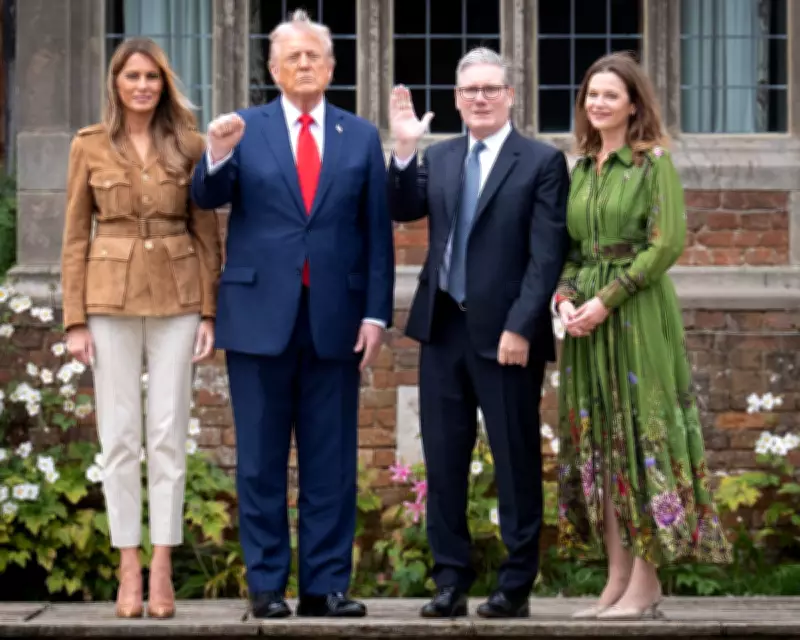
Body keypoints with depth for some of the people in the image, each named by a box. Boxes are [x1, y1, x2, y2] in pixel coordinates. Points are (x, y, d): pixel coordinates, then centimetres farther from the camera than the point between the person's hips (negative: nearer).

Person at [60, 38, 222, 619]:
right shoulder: (89, 147, 3)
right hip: (111, 300, 0)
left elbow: (208, 233, 5)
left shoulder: (189, 146, 3)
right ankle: (129, 568, 9)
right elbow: (76, 237, 3)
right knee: (120, 435, 2)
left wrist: (209, 313, -2)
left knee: (169, 434, 0)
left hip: (176, 300, 0)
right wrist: (75, 320, -2)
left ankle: (162, 569, 7)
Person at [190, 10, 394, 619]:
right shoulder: (244, 129, 5)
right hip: (261, 314, -1)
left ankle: (326, 584, 11)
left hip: (335, 317, 1)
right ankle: (267, 585, 10)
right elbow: (209, 198, -6)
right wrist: (217, 157, -27)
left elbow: (377, 233, 6)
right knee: (261, 460, 3)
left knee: (331, 460, 5)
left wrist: (376, 313, -1)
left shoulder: (362, 137, 8)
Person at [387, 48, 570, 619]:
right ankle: (451, 580, 16)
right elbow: (402, 210, 1)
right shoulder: (439, 157, 11)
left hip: (505, 333, -5)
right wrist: (404, 149, -10)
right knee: (444, 460, 8)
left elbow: (547, 255, -10)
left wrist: (520, 327, -17)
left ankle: (517, 586, 11)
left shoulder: (542, 161, -4)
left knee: (517, 462, 3)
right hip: (443, 327, 5)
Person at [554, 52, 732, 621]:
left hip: (639, 313, -6)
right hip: (587, 318, 6)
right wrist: (566, 296, -3)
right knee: (597, 443, 5)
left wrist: (607, 299, -16)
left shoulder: (655, 162, -4)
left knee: (641, 439, -5)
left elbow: (668, 242, -12)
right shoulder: (580, 169, 14)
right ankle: (618, 579, 10)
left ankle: (646, 583, -2)